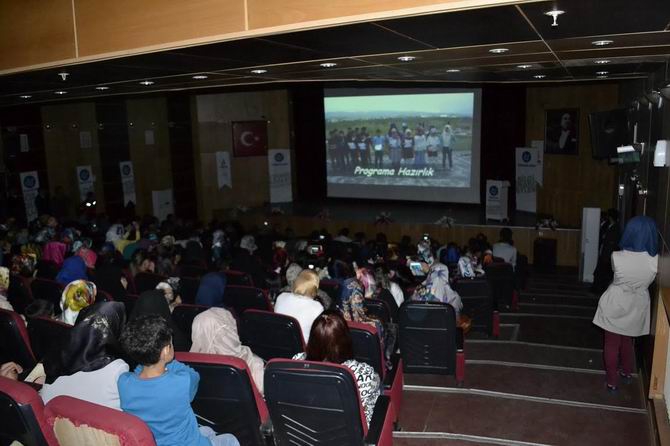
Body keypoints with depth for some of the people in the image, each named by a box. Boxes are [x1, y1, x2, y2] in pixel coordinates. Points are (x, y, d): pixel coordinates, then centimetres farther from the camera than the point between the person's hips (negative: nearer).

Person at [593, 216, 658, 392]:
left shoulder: (617, 257, -25)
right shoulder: (656, 261, -20)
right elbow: (649, 280, 0)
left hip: (615, 306, -3)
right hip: (636, 308, 3)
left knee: (612, 344, 15)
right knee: (627, 341, 27)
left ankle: (612, 382, 26)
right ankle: (627, 373, 46)